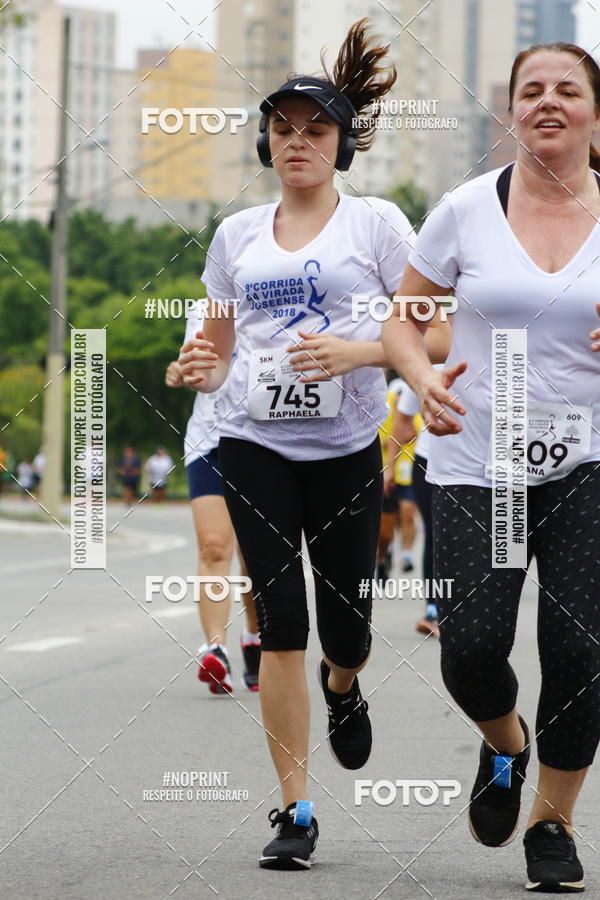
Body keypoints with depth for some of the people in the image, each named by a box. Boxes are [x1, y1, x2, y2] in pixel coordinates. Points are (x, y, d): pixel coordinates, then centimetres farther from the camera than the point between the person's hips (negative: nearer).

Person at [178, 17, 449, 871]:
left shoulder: (376, 223, 2)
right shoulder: (238, 233, 12)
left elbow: (433, 335, -2)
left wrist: (355, 352, -18)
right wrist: (203, 367, -4)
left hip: (346, 449, -1)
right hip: (254, 445, 2)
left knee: (344, 627, 2)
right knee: (281, 623, -8)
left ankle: (342, 688, 42)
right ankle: (295, 812, -3)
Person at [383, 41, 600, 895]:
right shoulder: (467, 209, -1)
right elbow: (401, 320, 8)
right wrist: (425, 379, -13)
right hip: (477, 464, 0)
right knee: (471, 650, -10)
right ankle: (505, 747, 26)